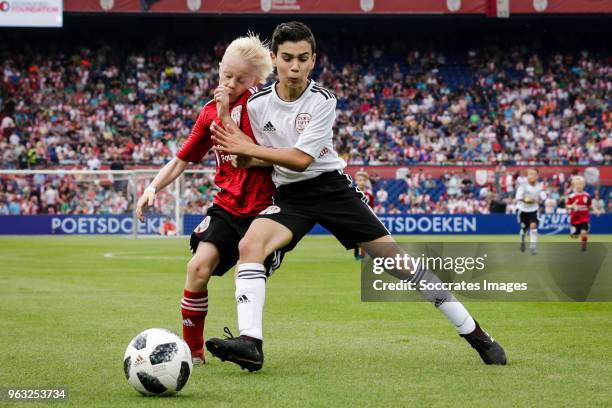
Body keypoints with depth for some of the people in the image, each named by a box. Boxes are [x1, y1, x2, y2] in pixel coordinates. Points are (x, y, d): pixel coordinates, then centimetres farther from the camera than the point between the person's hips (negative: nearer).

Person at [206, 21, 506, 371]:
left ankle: (473, 331, 5)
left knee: (395, 258, -5)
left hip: (332, 187, -2)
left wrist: (245, 148, -19)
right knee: (249, 246, -27)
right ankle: (250, 343, -32)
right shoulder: (257, 103, -3)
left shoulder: (323, 100, -11)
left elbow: (301, 158, -18)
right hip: (290, 195, 2)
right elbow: (251, 159, 5)